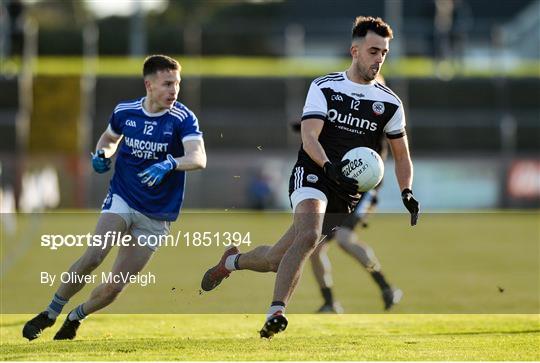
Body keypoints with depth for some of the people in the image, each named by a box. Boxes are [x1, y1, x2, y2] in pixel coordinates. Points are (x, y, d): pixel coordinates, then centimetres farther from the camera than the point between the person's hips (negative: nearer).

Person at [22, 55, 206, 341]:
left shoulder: (183, 119, -12)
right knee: (94, 255, -24)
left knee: (114, 287, -2)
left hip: (156, 217, -1)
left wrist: (170, 164, -45)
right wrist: (101, 154, -2)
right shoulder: (124, 112, -1)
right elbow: (109, 138, 21)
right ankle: (50, 314, -9)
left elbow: (199, 158, -26)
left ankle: (75, 318, 26)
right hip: (122, 199, 1)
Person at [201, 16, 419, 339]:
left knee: (276, 258, -1)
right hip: (313, 176, -4)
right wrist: (330, 167, -32)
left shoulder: (389, 103, 8)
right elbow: (309, 137, -12)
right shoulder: (324, 87, 0)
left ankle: (233, 261, 29)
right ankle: (276, 313, -34)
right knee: (309, 235, -33)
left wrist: (407, 192, -1)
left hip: (348, 192, 4)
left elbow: (402, 156, 17)